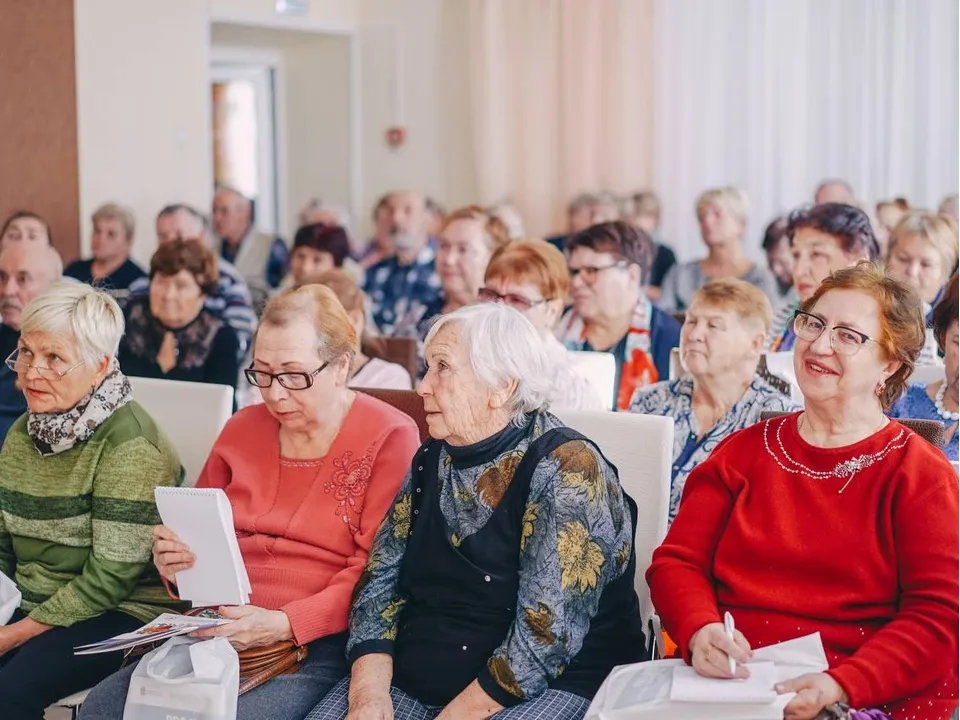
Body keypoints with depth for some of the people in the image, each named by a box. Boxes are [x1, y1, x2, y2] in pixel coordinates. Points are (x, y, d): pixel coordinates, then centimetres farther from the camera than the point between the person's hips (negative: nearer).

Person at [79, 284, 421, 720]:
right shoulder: (243, 428, 15)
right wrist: (176, 563, -1)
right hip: (221, 631, 6)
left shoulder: (388, 437, -4)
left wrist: (284, 624, -21)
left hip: (319, 642, -6)